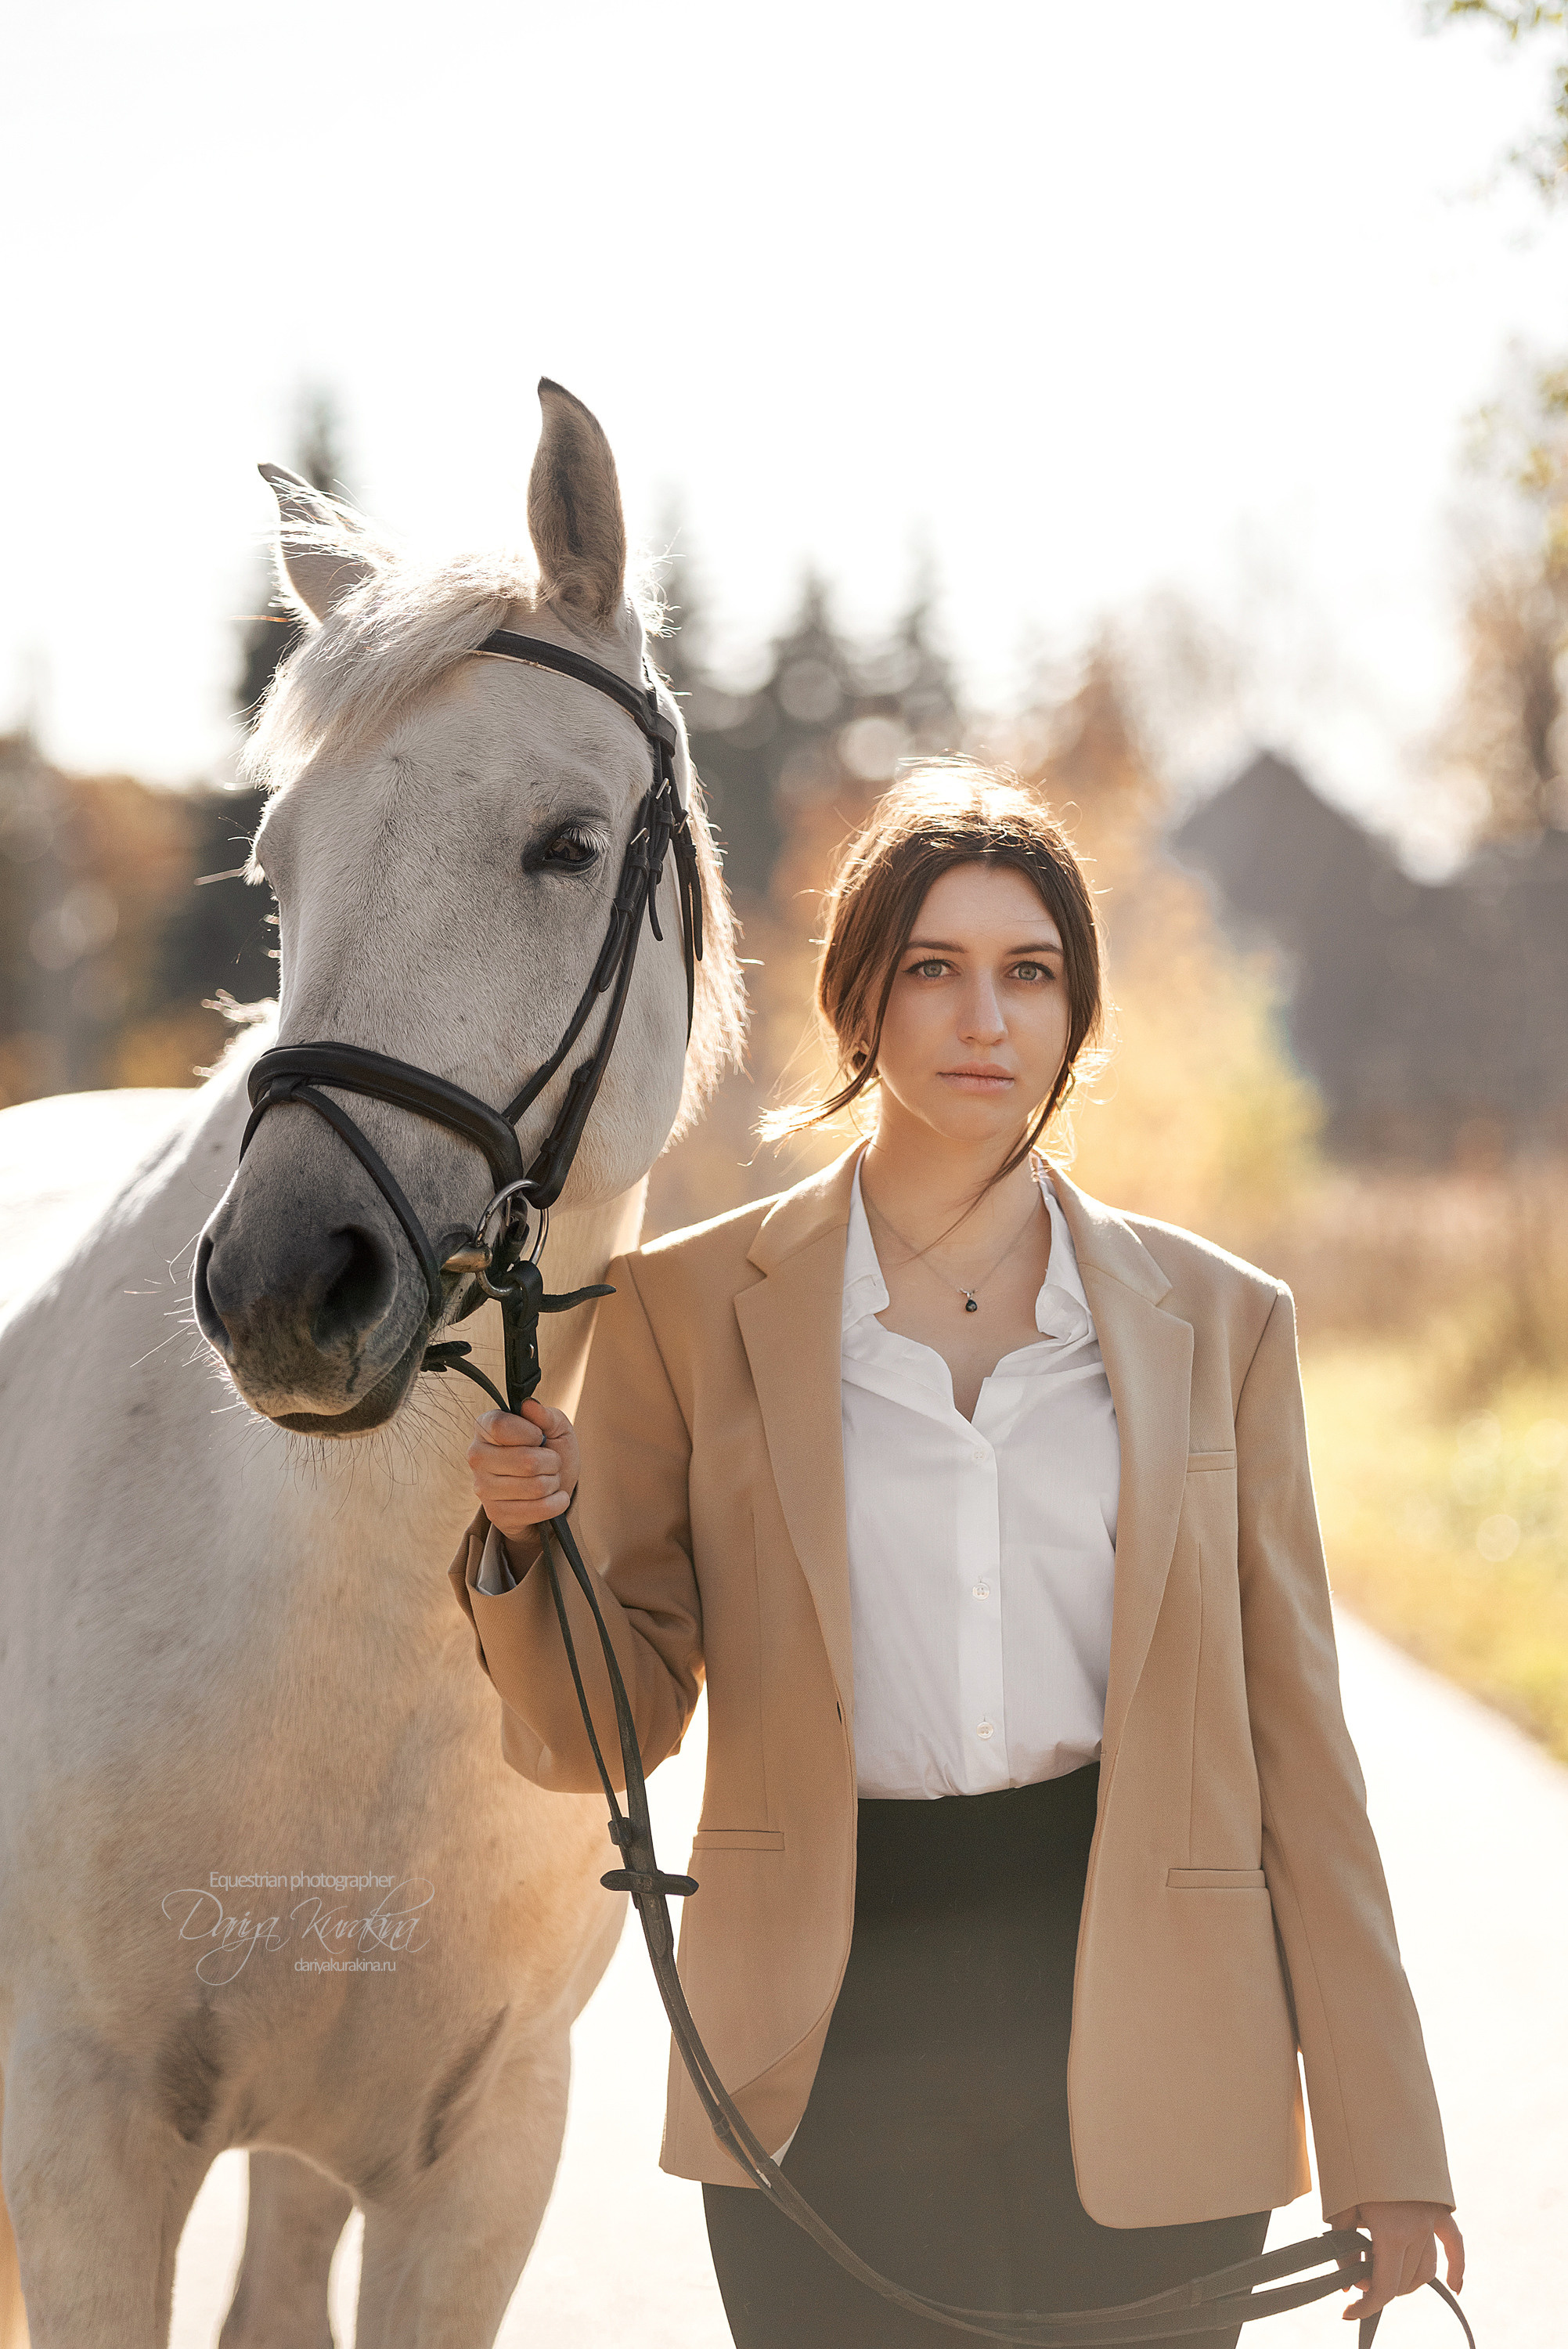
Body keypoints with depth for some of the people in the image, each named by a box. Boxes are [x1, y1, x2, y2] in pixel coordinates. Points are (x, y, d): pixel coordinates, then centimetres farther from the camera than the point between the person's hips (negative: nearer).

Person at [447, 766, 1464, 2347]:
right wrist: (524, 1543, -20)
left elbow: (1292, 1733, 6)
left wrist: (1381, 2151, 3)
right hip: (831, 2059, -1)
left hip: (1138, 2049, 1)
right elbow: (599, 1730, 2)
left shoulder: (1214, 1321, 6)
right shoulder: (693, 1308, 3)